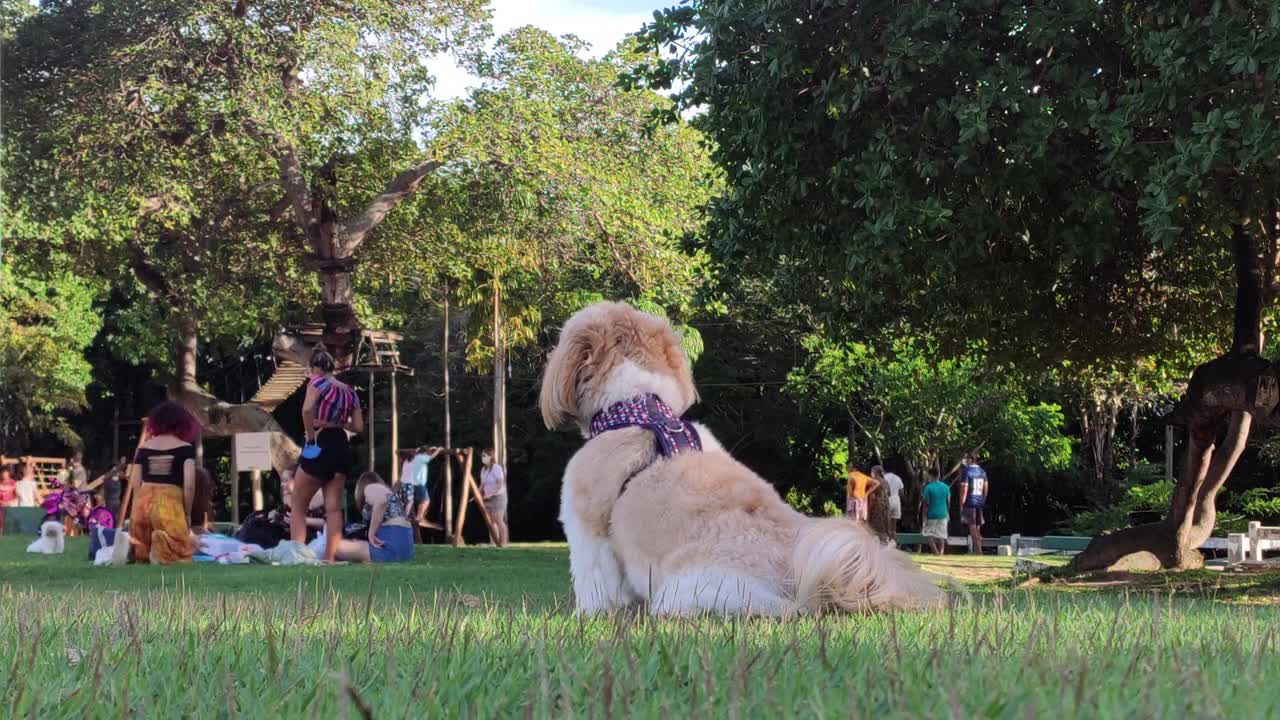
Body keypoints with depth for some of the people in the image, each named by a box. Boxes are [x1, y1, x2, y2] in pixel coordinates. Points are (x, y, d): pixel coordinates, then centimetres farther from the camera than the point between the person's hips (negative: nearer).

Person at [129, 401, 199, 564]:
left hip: (142, 504, 4)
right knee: (174, 559, -3)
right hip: (170, 504, -4)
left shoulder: (144, 447, 13)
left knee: (141, 559, 14)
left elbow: (135, 483, 10)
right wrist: (187, 512, 5)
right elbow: (189, 484, -6)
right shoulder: (185, 447, 3)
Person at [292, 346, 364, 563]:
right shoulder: (349, 391, 13)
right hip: (341, 447, 6)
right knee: (334, 508, 6)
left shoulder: (318, 382, -5)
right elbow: (359, 426, 12)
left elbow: (307, 409, -24)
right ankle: (330, 558, 1)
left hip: (320, 446, -6)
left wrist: (311, 436, -13)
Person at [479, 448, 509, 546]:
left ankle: (503, 543, -7)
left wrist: (490, 494, -22)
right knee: (491, 521, 4)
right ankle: (493, 542, 5)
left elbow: (500, 484, -18)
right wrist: (479, 494, 1)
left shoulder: (496, 468, -13)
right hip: (488, 498, 8)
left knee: (499, 520, -9)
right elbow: (482, 484, 16)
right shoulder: (483, 469, 11)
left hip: (498, 497, -8)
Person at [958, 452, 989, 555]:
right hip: (980, 503, 6)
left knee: (972, 528, -5)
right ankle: (977, 550, 16)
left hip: (970, 503, -6)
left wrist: (961, 504, -9)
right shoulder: (982, 471, 11)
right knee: (977, 528, 14)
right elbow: (986, 488, 15)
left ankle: (978, 552, -10)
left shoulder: (966, 471, -10)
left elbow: (964, 489, -13)